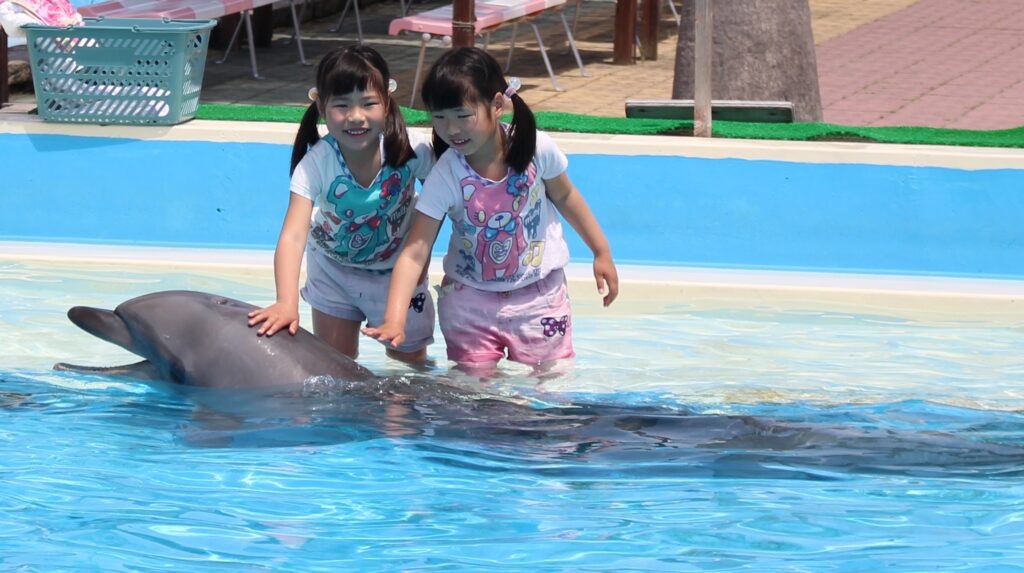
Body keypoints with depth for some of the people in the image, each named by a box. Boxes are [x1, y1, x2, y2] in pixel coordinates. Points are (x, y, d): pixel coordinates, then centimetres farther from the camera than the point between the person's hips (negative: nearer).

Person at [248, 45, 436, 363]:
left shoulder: (412, 149, -28)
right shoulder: (315, 164, -32)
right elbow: (293, 235, -41)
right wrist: (286, 302, -54)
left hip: (396, 268, 0)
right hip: (333, 268, 0)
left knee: (410, 358, 12)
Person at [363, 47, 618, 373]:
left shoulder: (537, 149, -18)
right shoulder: (445, 176, -22)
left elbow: (564, 197, 3)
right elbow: (415, 253, -25)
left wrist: (602, 252, 11)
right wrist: (394, 321, -37)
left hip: (538, 295, 1)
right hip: (470, 299, -1)